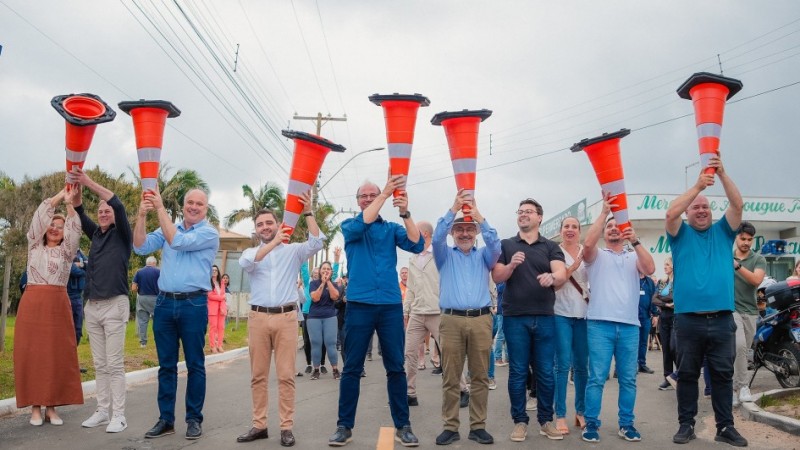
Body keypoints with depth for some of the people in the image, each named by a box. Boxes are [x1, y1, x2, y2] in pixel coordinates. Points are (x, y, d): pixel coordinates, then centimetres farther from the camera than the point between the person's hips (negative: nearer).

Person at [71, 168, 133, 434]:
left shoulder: (122, 235, 0)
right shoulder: (95, 235, 15)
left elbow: (118, 205, -14)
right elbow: (79, 212, 7)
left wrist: (89, 182, -16)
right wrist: (76, 186, -10)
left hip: (115, 305, -6)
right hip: (92, 306, 6)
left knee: (114, 363, -6)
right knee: (100, 364, 8)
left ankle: (118, 416, -3)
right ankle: (102, 411, 14)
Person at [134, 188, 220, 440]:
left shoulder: (209, 234, -2)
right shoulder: (168, 228, 13)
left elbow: (177, 241, -16)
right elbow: (141, 248, 2)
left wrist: (160, 208, -12)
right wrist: (142, 215, -10)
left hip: (193, 305, -4)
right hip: (164, 303, 4)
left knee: (195, 365, 3)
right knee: (166, 365, 8)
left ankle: (194, 419, 12)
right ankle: (166, 419, 16)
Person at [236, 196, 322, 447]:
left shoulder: (293, 250, 9)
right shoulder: (251, 253, 11)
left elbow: (316, 243, -8)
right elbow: (246, 263, -13)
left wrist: (308, 212, -13)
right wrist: (275, 242, -18)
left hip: (286, 317, -2)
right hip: (258, 317, 2)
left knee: (286, 375, -2)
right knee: (258, 375, 6)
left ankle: (286, 427, 4)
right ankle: (259, 425, 14)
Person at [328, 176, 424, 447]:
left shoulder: (391, 228, 11)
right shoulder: (349, 226, 8)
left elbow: (416, 245, -6)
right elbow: (361, 226, -16)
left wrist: (405, 213, -18)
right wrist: (386, 193, -22)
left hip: (391, 305, 1)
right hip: (359, 304, -1)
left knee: (396, 367, 4)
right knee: (352, 368, 3)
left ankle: (402, 426, 13)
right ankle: (344, 426, 12)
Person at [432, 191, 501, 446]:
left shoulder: (484, 256, 17)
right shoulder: (445, 256, 15)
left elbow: (496, 245, -4)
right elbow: (437, 238, -5)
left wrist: (478, 215, -9)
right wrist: (454, 209, -11)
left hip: (481, 321, 1)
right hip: (452, 321, -1)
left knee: (480, 377, 4)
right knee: (450, 379, 0)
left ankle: (478, 426, 11)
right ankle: (451, 427, 6)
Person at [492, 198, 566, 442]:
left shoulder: (551, 246, 7)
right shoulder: (505, 245, 7)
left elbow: (562, 275, -7)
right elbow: (496, 277, 0)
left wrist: (551, 277, -31)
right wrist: (511, 265, -20)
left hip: (544, 318, 1)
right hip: (515, 318, -1)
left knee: (546, 372, 6)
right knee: (517, 372, 5)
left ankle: (546, 420, 18)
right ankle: (520, 421, 14)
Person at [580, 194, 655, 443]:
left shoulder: (634, 257, 15)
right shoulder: (597, 256, 10)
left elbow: (650, 269, -5)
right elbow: (587, 243, -12)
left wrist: (635, 241, -13)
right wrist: (604, 211, -12)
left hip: (629, 325, 2)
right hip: (600, 324, -2)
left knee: (628, 379, 6)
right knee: (597, 378, -3)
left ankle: (626, 424, 16)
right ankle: (591, 424, 4)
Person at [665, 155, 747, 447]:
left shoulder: (723, 231, 12)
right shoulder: (681, 234, 7)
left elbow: (738, 205, -2)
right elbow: (671, 213, -12)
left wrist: (722, 174, -13)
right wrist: (697, 186, -15)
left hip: (722, 319, 2)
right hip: (688, 319, -1)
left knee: (723, 375, 7)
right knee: (687, 375, 7)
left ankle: (726, 427, 16)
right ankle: (686, 424, 16)